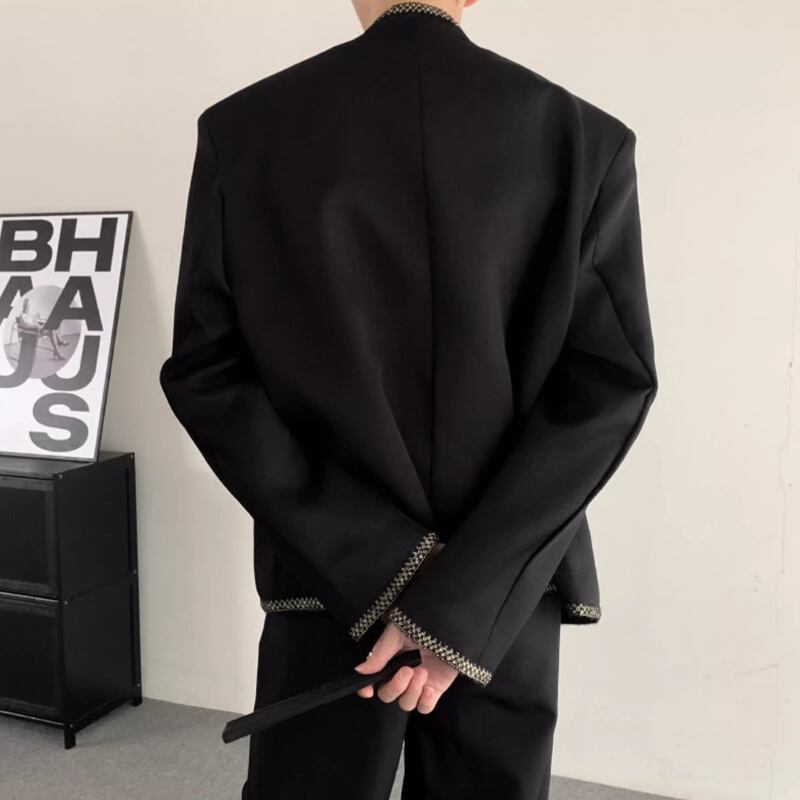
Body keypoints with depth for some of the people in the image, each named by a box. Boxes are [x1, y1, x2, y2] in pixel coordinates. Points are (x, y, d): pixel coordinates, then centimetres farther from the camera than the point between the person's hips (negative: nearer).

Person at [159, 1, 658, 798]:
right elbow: (611, 384, -10)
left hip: (324, 586, 0)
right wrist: (461, 598, -12)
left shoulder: (241, 129, -3)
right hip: (509, 594, 1)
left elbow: (206, 376, -8)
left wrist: (367, 565, -10)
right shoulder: (588, 137, -2)